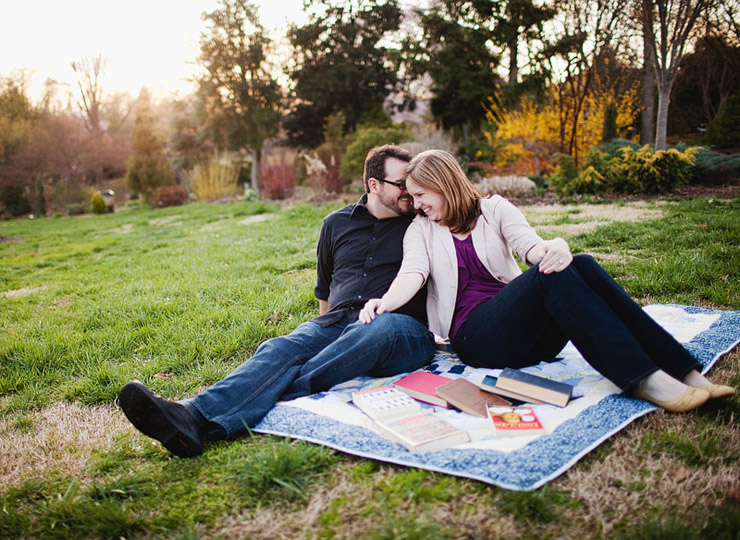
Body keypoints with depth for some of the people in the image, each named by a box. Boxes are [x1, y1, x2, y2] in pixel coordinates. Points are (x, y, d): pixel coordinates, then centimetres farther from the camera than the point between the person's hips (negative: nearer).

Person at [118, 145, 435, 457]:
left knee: (378, 329, -39)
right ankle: (195, 414, -52)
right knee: (282, 348, -28)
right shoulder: (337, 223, 20)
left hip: (400, 328, -2)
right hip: (336, 323, 3)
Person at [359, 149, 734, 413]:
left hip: (529, 334, 3)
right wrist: (385, 303, -29)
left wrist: (553, 249, -30)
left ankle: (683, 371, -31)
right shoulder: (421, 230, 13)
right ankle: (644, 379, -39)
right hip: (474, 336, -2)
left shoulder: (494, 209, 14)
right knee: (550, 275, -29)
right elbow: (412, 273, -6)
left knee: (581, 265, -26)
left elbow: (529, 244, -5)